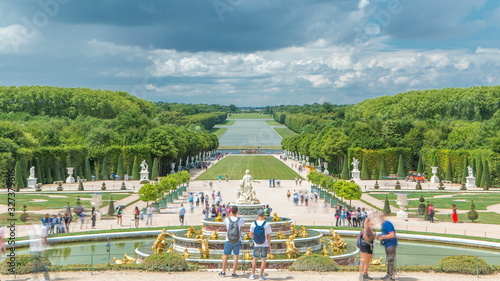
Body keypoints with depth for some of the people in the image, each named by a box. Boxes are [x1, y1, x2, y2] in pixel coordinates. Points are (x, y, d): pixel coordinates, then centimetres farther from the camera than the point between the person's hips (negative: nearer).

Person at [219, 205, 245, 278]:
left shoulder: (227, 219, -8)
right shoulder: (240, 220, -9)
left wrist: (229, 214, 22)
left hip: (228, 240, 0)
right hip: (237, 241, 0)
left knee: (225, 256, 11)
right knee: (236, 256, 4)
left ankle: (223, 272, 16)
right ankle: (234, 273, 4)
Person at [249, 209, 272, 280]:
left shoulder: (253, 224, -4)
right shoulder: (267, 225, -8)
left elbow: (251, 235, 1)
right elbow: (268, 236, -6)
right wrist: (269, 246, 3)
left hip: (256, 245, 1)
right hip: (265, 245, -1)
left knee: (255, 259, 15)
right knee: (263, 260, 5)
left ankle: (253, 275, 15)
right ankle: (261, 276, 6)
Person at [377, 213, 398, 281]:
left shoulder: (388, 224, -18)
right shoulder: (383, 224, 13)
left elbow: (392, 235, -23)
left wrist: (383, 237, -19)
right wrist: (380, 236, 6)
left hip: (391, 244, -10)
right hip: (387, 245, 10)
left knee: (390, 260, -8)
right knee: (388, 261, 17)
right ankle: (388, 274, 26)